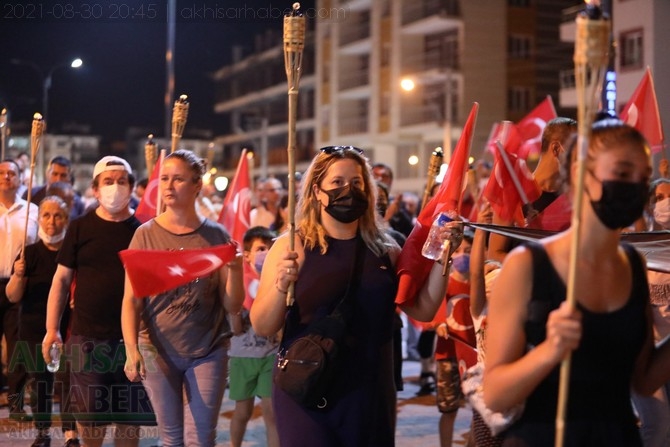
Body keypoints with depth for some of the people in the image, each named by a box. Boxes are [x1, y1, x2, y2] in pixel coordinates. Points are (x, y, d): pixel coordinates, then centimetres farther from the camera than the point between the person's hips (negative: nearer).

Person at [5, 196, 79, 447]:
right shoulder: (29, 254, 1)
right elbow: (13, 296, -1)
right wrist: (18, 276, -21)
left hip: (67, 327, -2)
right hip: (34, 329, 2)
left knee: (66, 380, -8)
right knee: (39, 381, 8)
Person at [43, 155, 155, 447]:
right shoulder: (80, 228, 2)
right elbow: (62, 279, 3)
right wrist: (52, 329, -3)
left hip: (133, 335, 0)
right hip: (87, 335, 0)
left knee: (130, 412, 7)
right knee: (90, 412, 5)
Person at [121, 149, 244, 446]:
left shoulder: (216, 236, -2)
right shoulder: (146, 234, -2)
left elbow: (233, 306, -2)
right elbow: (131, 300, -5)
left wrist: (235, 268, -19)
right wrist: (131, 350, -17)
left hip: (208, 351, 0)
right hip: (157, 352, 0)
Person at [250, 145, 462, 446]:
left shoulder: (385, 250, 5)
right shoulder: (292, 247, -5)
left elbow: (423, 310, 7)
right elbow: (262, 327, -8)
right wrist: (280, 286, -26)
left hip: (371, 393, 4)